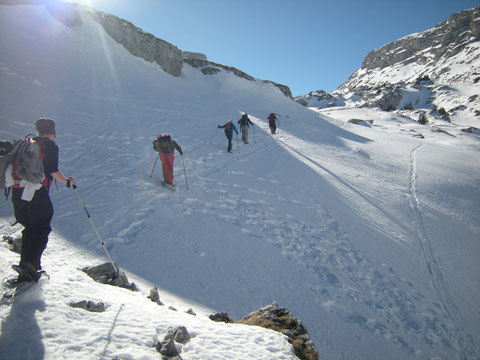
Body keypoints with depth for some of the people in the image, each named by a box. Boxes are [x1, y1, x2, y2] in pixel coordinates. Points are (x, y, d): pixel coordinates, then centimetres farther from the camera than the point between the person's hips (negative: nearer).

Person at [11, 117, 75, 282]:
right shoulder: (50, 145, 1)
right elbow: (52, 171, -10)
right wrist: (67, 181, 5)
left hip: (17, 192, 7)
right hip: (37, 193, -6)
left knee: (29, 229, 15)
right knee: (41, 229, 0)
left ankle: (25, 271, 14)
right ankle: (30, 264, -17)